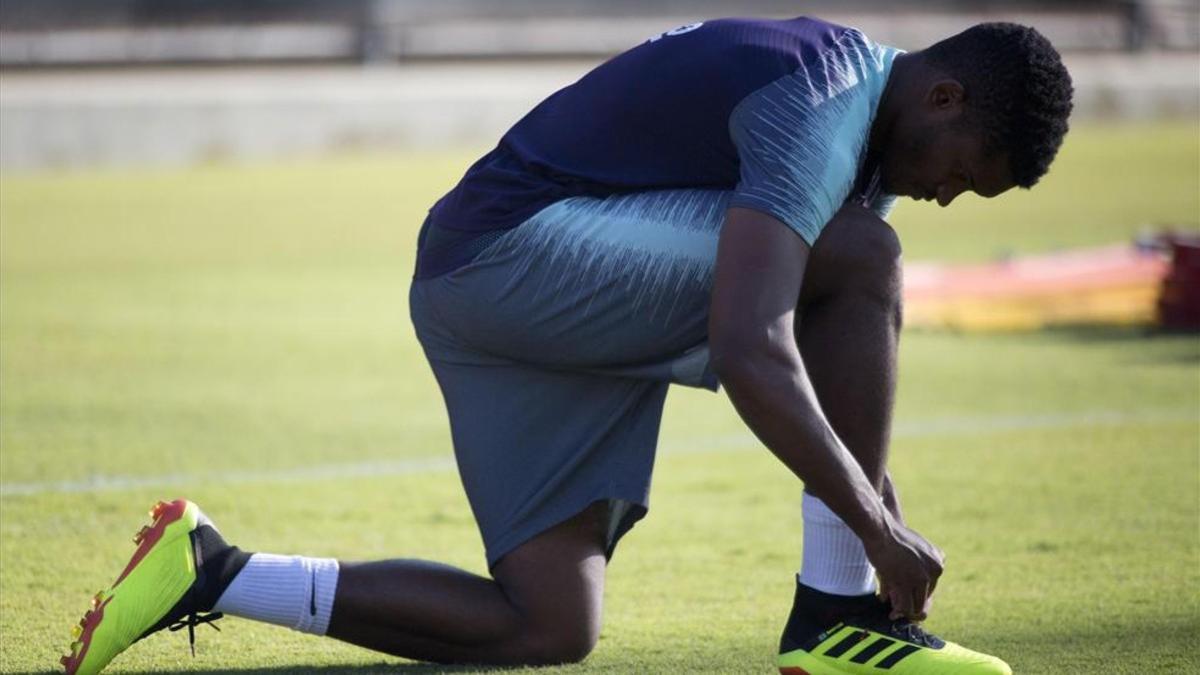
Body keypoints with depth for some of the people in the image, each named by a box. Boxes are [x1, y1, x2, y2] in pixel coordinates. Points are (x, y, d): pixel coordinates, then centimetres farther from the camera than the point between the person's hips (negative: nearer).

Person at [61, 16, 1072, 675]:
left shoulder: (858, 102, 15)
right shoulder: (817, 115, -18)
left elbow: (847, 364, 23)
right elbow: (749, 356, -30)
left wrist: (885, 517, 17)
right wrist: (877, 526, -25)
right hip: (520, 246, -10)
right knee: (860, 256, -20)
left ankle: (214, 575, 6)